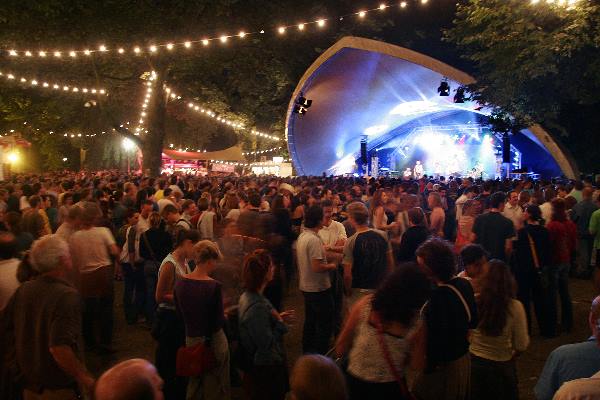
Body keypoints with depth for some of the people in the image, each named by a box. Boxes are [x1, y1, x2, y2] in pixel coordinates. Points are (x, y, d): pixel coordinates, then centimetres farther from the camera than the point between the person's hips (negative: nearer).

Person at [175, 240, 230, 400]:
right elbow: (219, 321, -17)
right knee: (215, 386, 14)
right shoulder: (214, 286, -23)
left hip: (191, 339, 5)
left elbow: (180, 313, 5)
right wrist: (224, 316, 4)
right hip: (213, 341, -5)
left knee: (194, 382, 25)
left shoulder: (180, 282, -7)